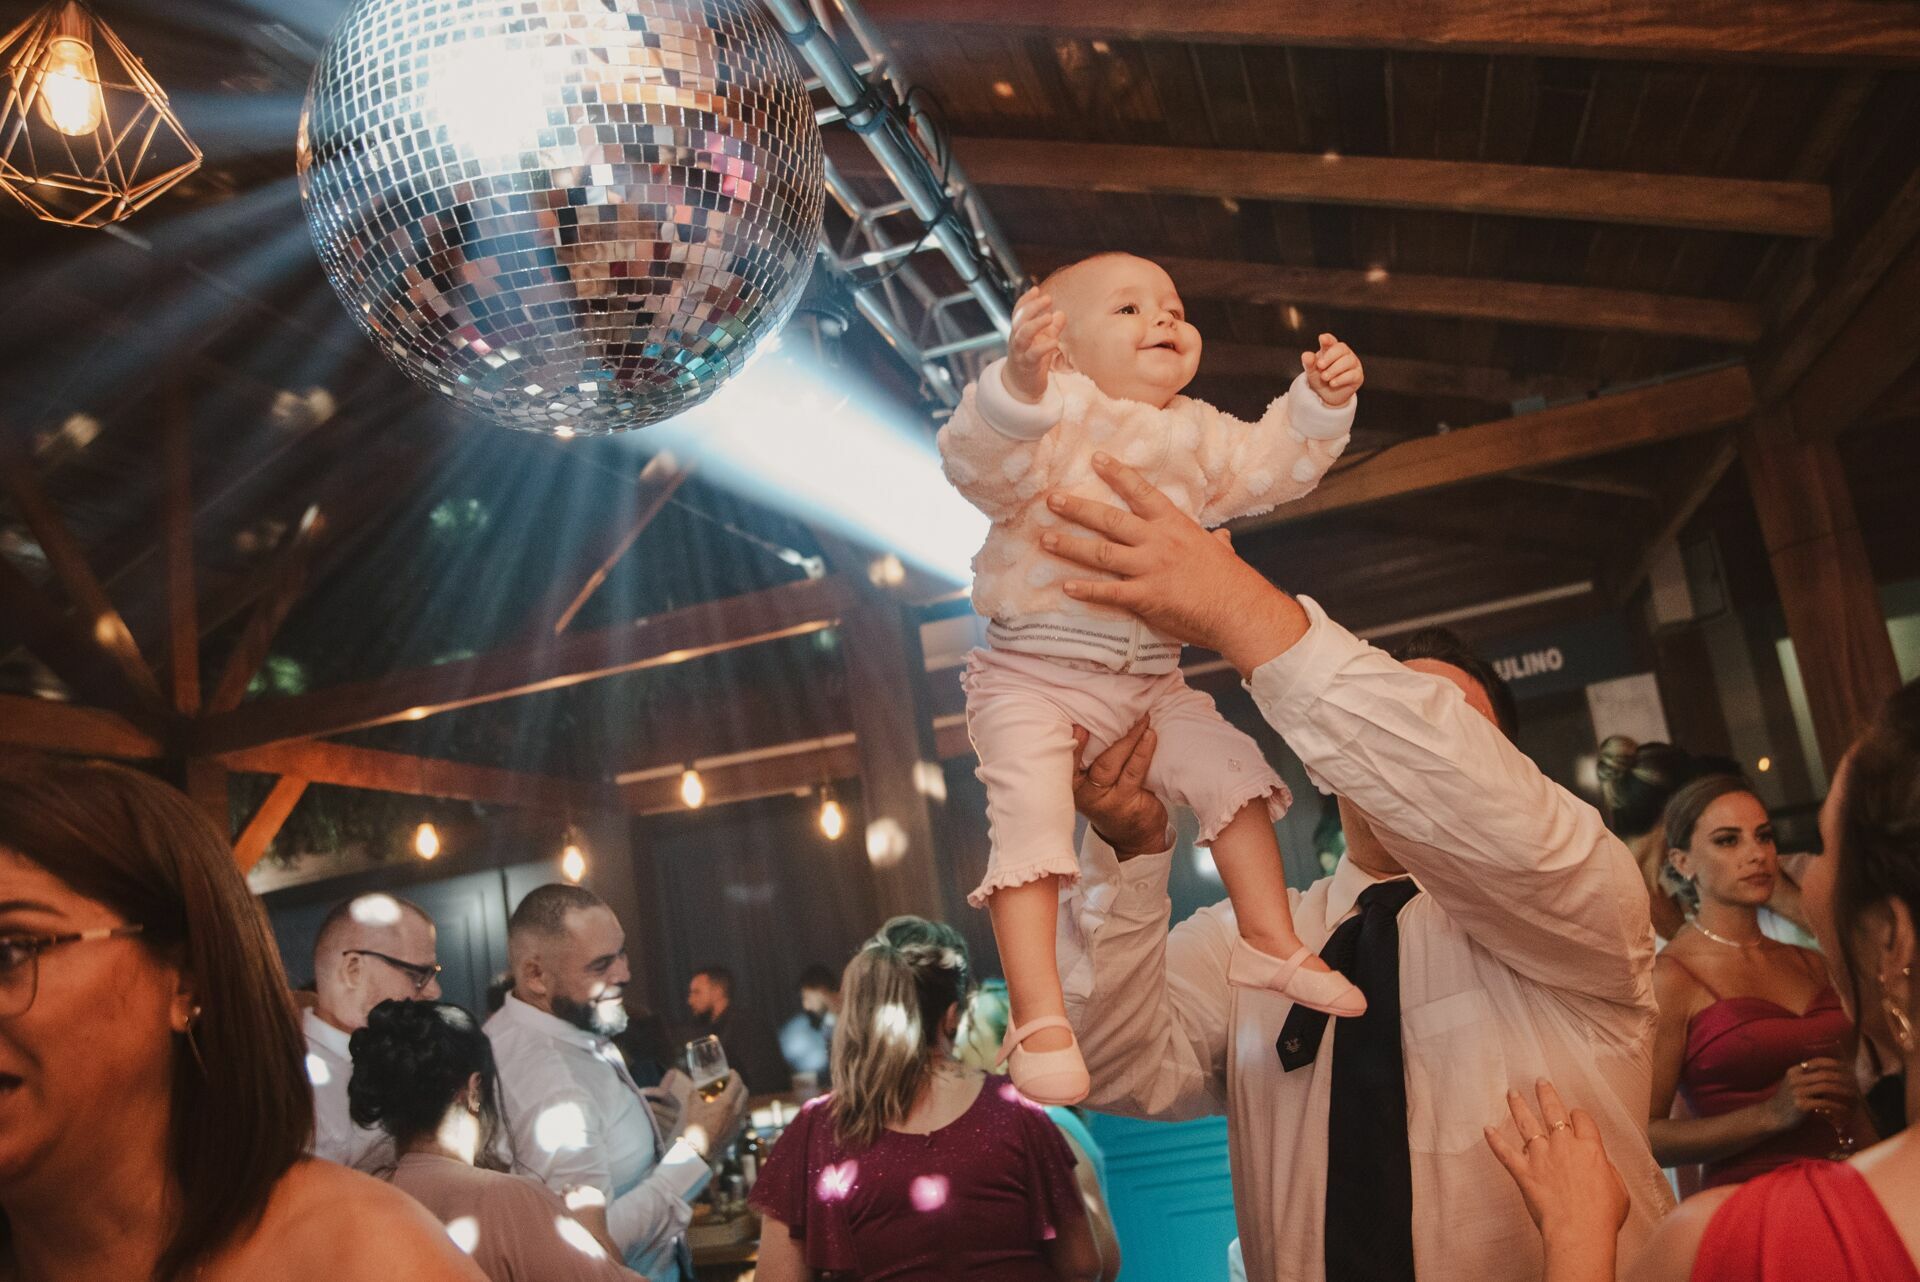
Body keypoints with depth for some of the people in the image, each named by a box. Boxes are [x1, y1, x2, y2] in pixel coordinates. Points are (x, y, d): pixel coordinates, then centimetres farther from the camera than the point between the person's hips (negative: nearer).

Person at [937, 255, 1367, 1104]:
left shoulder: (1195, 433, 14)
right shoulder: (1057, 409, -11)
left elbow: (1270, 464, 21)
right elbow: (978, 464, -28)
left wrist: (1320, 404, 5)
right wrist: (1017, 384, -47)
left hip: (1150, 678, 7)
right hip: (1036, 676, -6)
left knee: (1230, 766, 2)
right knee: (1029, 820, -18)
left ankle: (1270, 940, 20)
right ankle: (1038, 1019, -12)